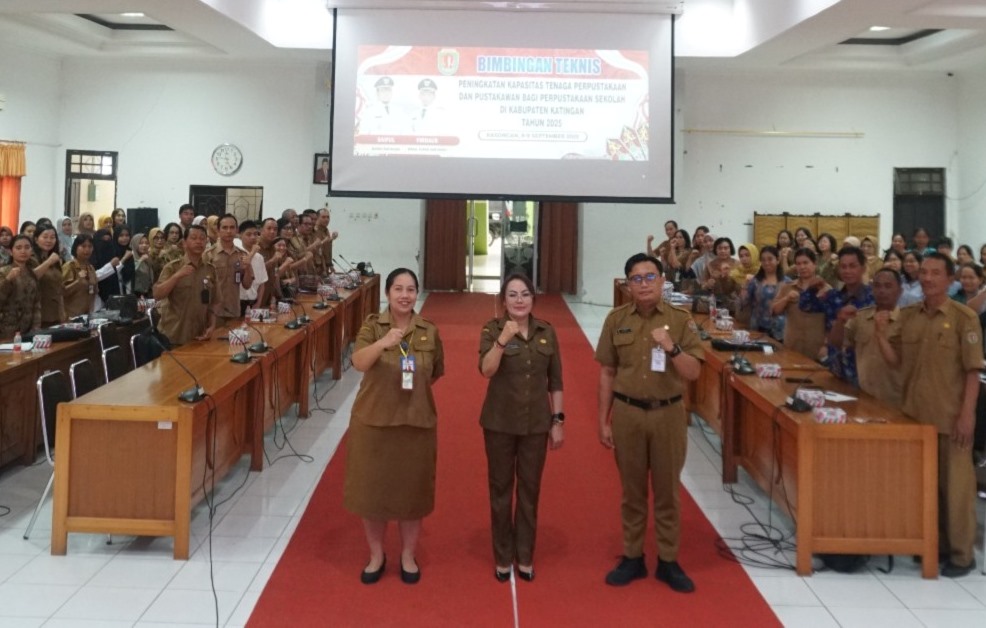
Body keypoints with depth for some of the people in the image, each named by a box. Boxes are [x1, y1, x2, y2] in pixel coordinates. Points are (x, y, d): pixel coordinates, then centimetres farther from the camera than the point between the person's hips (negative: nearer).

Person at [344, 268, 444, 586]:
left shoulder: (429, 331, 0)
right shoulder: (372, 325, -6)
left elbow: (437, 372, 15)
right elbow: (358, 363, -24)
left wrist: (416, 385, 4)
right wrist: (383, 342, -39)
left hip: (417, 421, 1)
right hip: (373, 419, -1)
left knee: (412, 490, 10)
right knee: (372, 488, 8)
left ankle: (408, 556, 29)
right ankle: (376, 555, 28)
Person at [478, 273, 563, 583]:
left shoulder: (547, 331, 1)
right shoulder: (492, 329, -7)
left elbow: (555, 380, 5)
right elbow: (486, 370, -22)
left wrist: (558, 420, 3)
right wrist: (502, 340, -36)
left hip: (536, 423, 2)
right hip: (500, 422, -2)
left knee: (530, 489, 11)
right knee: (501, 488, 9)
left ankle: (525, 557, 26)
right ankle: (503, 557, 23)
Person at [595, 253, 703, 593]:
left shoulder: (681, 320, -5)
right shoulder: (616, 320, -1)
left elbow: (693, 373, -9)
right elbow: (607, 373, 3)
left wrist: (672, 348, -27)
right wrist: (603, 420, 1)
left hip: (668, 413, -1)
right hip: (627, 413, 1)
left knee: (667, 491, 9)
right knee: (632, 490, 12)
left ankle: (668, 561, 22)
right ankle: (632, 558, 24)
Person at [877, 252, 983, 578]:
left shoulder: (964, 317, -8)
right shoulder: (907, 315, 5)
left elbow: (973, 371, -9)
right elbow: (898, 363, 6)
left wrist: (967, 414, -14)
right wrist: (880, 333, -8)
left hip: (950, 417, -5)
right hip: (915, 413, 5)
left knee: (955, 484, 3)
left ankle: (961, 553, 14)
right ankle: (933, 542, 28)